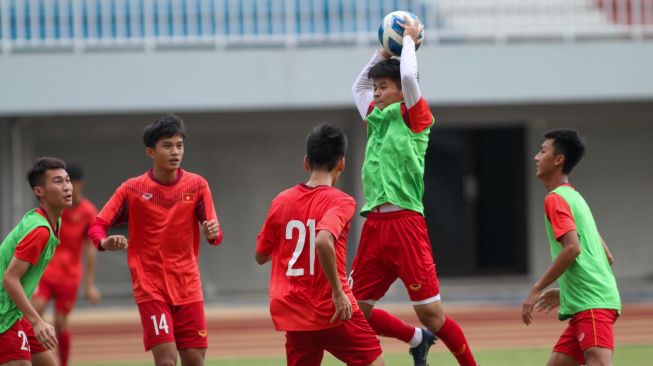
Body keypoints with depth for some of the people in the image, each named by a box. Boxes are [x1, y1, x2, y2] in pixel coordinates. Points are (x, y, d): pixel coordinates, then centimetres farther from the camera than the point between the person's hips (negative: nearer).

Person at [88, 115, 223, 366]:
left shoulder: (197, 185, 1)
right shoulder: (132, 189, -4)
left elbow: (215, 235, -1)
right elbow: (96, 227, -4)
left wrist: (212, 233, -26)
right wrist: (105, 242, -27)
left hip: (187, 286, 3)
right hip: (150, 287, -3)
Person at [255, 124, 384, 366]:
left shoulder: (281, 201, 5)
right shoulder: (340, 201, -10)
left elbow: (261, 256, 14)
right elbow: (323, 241, -29)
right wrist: (338, 291, -23)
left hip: (294, 314, 5)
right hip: (334, 312, -5)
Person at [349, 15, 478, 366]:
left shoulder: (413, 116, 0)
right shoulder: (377, 118, 19)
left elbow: (408, 76, -16)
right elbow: (358, 84, 36)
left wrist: (409, 40, 1)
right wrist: (385, 48, 31)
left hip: (405, 223, -7)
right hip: (374, 225, 7)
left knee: (432, 315, -7)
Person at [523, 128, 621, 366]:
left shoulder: (556, 198, -4)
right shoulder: (574, 197, 24)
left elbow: (572, 248, -19)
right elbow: (607, 257, 24)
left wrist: (537, 289, -12)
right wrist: (565, 292, 26)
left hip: (591, 304, -10)